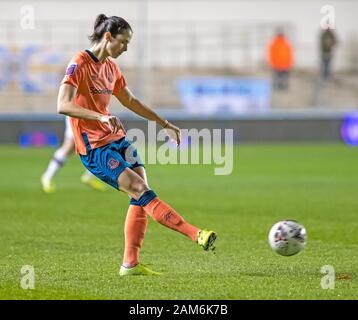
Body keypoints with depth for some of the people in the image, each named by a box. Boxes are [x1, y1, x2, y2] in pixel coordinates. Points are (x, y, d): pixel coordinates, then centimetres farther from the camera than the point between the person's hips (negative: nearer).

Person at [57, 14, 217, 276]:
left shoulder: (111, 67, 14)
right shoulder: (80, 64, -12)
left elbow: (131, 102, 28)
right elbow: (63, 106, -23)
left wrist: (165, 124, 30)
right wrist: (100, 117, -35)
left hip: (116, 139, 9)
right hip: (94, 148, -9)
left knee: (141, 197, -1)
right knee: (141, 191, -17)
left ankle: (130, 264, 3)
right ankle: (197, 235, -23)